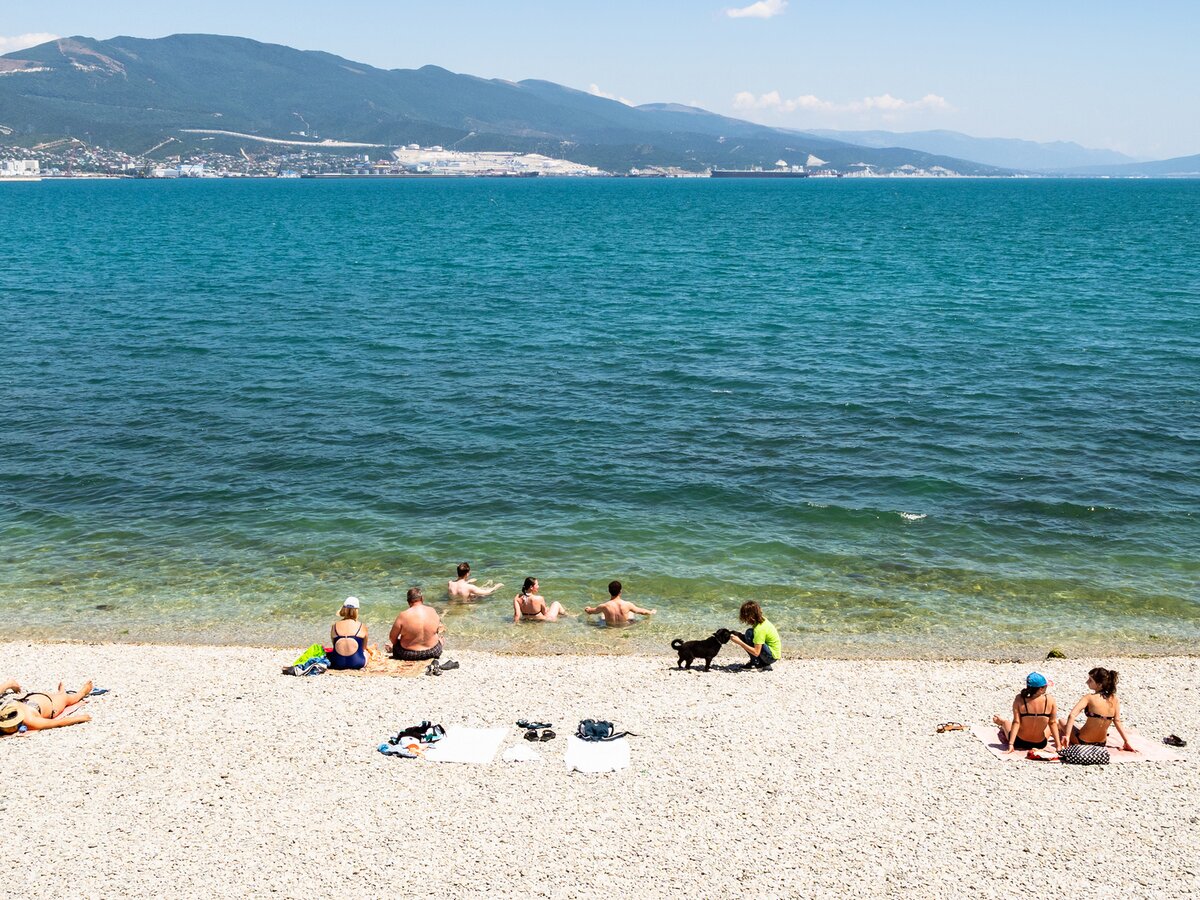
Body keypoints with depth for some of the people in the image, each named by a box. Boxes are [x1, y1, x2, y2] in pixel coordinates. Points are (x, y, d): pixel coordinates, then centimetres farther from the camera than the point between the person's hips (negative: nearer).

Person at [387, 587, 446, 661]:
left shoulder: (403, 616, -20)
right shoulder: (433, 611, -10)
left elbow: (392, 638, -9)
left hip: (409, 655, -2)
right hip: (433, 652, 2)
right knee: (439, 635, 34)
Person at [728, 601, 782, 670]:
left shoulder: (759, 629, -26)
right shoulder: (763, 620, -1)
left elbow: (756, 652, -29)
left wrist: (739, 643, -25)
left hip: (772, 657, -9)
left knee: (749, 633, -22)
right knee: (742, 638, 7)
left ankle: (756, 663, -11)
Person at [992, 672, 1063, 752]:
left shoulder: (1019, 699, -20)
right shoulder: (1050, 700, -19)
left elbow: (1016, 722, -19)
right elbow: (1052, 723, -12)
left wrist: (1011, 744, -16)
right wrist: (1058, 746, -4)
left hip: (1019, 742, 0)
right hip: (1041, 744, 1)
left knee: (1006, 722, 34)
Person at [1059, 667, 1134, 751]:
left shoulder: (1089, 698, -18)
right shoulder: (1115, 700, -6)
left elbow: (1072, 716, -29)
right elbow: (1117, 722, 1)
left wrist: (1067, 735, -29)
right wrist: (1127, 742, 9)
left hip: (1082, 742, -6)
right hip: (1101, 744, 6)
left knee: (1062, 722, 21)